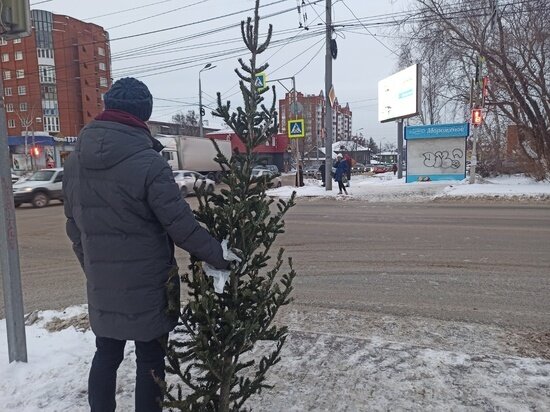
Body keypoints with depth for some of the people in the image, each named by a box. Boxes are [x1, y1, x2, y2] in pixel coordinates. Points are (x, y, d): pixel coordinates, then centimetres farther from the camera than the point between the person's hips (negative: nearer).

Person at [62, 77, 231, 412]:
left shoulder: (76, 162, 2)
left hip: (101, 283, 6)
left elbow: (74, 226, 9)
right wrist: (218, 255, -7)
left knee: (106, 353, 22)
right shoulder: (149, 163, -20)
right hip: (146, 284, -6)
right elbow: (181, 225, -20)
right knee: (150, 359, 11)